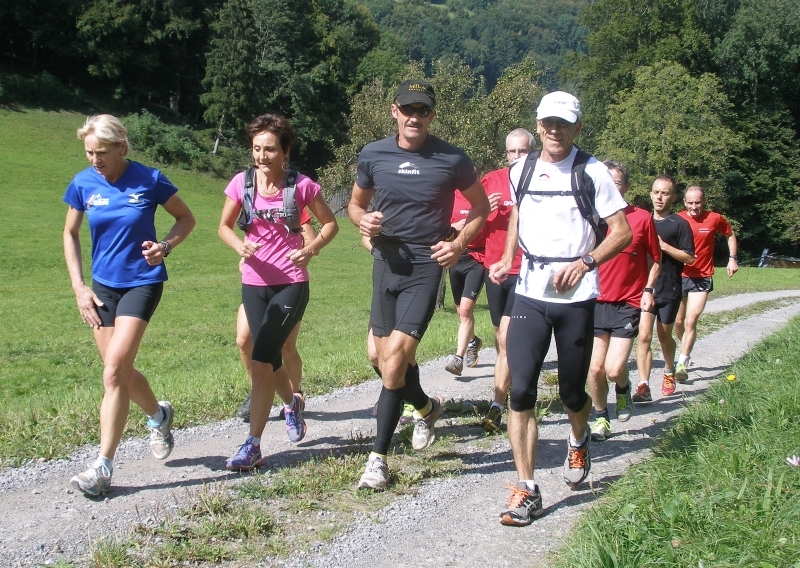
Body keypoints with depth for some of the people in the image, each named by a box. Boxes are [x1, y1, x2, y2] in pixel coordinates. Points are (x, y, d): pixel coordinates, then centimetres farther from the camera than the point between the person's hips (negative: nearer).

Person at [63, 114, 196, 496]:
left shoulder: (149, 181, -11)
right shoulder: (83, 184, -3)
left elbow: (186, 218, 2)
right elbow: (70, 235, 10)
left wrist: (165, 246, -17)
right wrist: (79, 287, 2)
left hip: (142, 282, -5)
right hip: (103, 286, 5)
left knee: (114, 370, -15)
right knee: (120, 371, 12)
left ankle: (103, 467, -10)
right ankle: (158, 415, 43)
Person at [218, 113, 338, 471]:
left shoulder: (302, 185, -8)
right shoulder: (242, 183, -3)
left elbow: (330, 223, 3)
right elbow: (224, 227, 7)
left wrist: (312, 249, -15)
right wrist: (240, 246, -14)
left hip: (291, 284, -4)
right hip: (254, 284, 4)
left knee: (260, 362, -14)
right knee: (270, 360, 15)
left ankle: (253, 446, -6)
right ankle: (292, 403, 48)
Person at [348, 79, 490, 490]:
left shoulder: (452, 160, -6)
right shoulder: (372, 155, 2)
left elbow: (480, 206, 8)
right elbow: (355, 203, 15)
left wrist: (459, 243, -7)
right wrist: (362, 220, -8)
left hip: (426, 266, -4)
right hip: (386, 263, 4)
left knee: (395, 358, -14)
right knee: (386, 359, 10)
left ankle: (378, 457, -2)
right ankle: (427, 407, 43)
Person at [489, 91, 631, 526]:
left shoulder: (592, 173, -4)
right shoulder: (521, 170, 7)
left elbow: (622, 232, -2)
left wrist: (585, 263, -17)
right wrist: (507, 259, 10)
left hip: (576, 296, -2)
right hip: (529, 293, 2)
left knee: (572, 392, 8)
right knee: (521, 389, -11)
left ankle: (578, 442, 44)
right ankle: (526, 491, -5)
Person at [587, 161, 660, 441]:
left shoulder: (642, 218, -2)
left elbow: (654, 260, 8)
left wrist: (648, 290, -5)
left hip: (628, 305, -2)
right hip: (595, 302, 2)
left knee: (614, 369, -11)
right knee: (595, 368, 1)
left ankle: (623, 389, 25)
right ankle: (601, 418, 24)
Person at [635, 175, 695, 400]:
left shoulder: (679, 224, -4)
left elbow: (690, 258, -8)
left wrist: (664, 245, -17)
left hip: (669, 290, -2)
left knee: (664, 336, 15)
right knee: (644, 336, -12)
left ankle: (669, 372, 42)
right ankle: (644, 387, -16)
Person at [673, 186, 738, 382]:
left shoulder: (714, 219, -5)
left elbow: (730, 235, 13)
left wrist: (732, 258, 3)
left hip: (702, 278, -2)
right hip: (679, 276, 2)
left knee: (690, 320, -14)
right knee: (678, 321, 11)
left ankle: (682, 363, -11)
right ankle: (685, 353, 37)